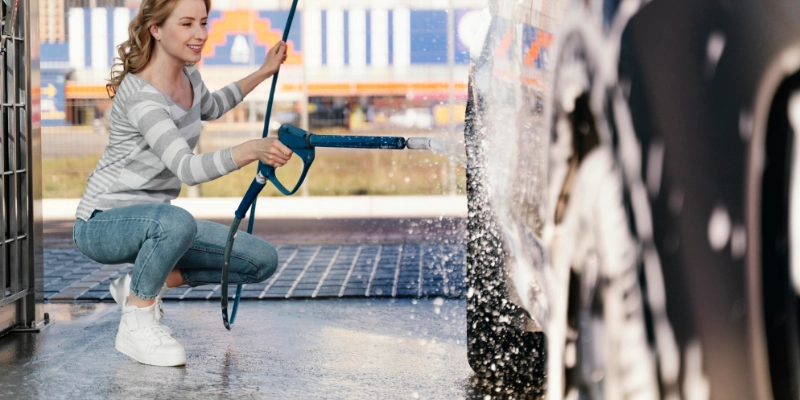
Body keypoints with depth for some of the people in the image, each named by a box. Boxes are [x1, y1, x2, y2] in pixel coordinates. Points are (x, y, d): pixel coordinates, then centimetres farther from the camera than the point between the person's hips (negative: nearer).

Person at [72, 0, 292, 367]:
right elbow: (187, 168, -39)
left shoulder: (188, 76, 2)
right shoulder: (140, 96, -26)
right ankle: (136, 323, -18)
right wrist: (250, 151, -55)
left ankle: (145, 284, 10)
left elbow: (209, 109, 28)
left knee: (263, 261, -1)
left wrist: (262, 74, 22)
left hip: (154, 220, 9)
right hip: (102, 224, -9)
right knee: (177, 222, -42)